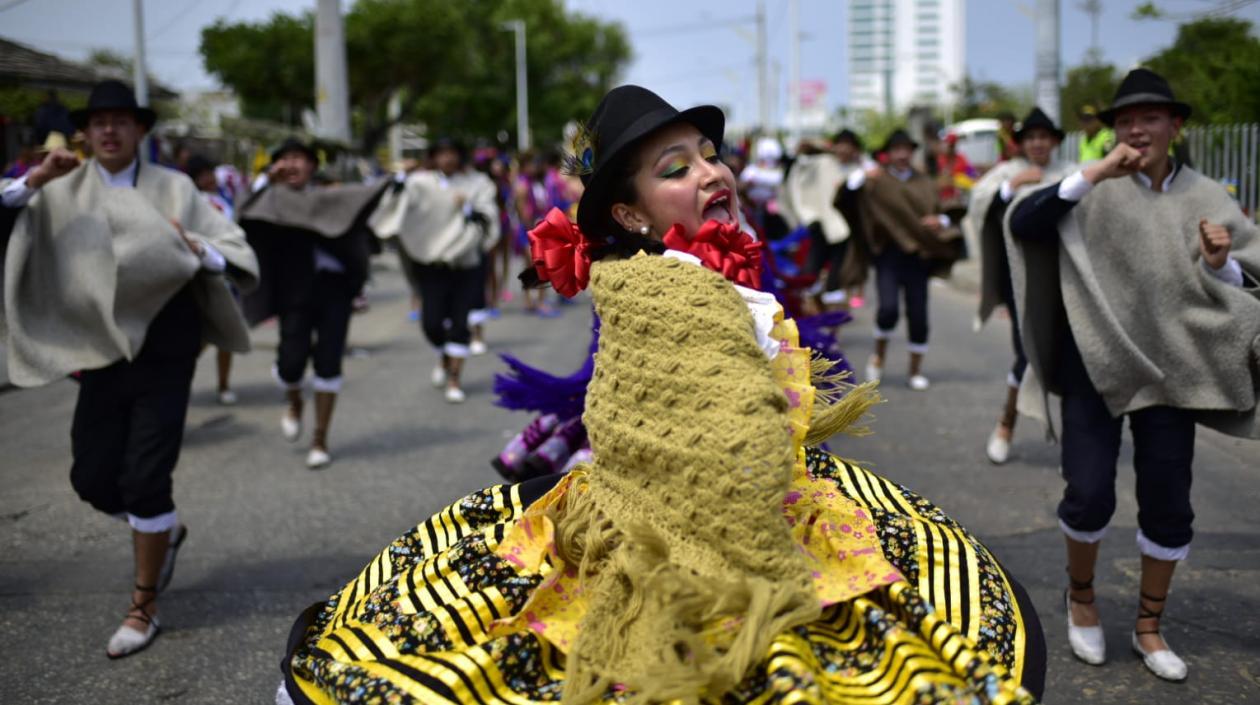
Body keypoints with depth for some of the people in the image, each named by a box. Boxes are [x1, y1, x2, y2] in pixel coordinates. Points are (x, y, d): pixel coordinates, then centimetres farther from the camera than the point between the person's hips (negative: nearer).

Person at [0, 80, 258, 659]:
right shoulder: (62, 194, 6)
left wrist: (193, 249, -21)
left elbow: (241, 262, -3)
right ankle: (164, 531, 40)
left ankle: (144, 607, 16)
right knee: (92, 480, 8)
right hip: (101, 357, 3)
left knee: (144, 481, -3)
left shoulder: (173, 189, 1)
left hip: (165, 358, -3)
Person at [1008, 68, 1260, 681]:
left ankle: (1148, 627, 25)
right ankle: (1080, 594, 28)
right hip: (1097, 364, -2)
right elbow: (1022, 221, -18)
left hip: (1171, 368, 2)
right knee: (1090, 493, -2)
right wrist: (1095, 172, -25)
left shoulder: (1208, 199, 4)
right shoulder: (1093, 190, -2)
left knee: (1168, 503, 6)